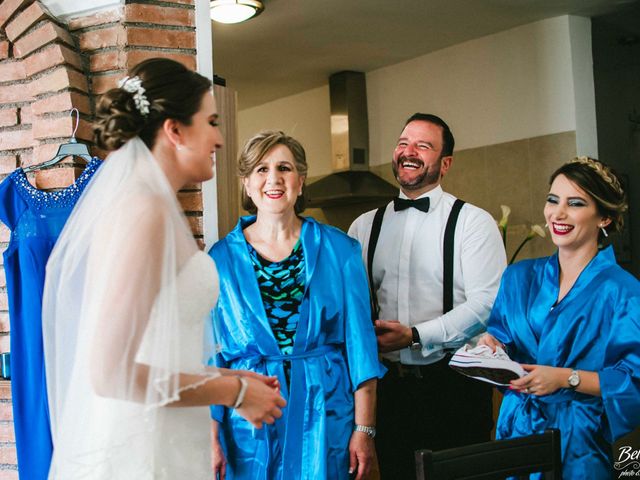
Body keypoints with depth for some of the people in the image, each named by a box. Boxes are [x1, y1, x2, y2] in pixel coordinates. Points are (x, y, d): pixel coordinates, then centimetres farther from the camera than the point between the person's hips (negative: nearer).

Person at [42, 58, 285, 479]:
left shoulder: (143, 203, 9)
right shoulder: (146, 210, -17)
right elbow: (111, 372, -22)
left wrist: (225, 378, 12)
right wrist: (234, 391, -12)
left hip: (161, 445, 9)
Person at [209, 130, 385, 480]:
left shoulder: (339, 249, -1)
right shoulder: (221, 258, 0)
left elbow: (360, 342, -2)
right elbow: (209, 354, 1)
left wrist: (364, 428, -5)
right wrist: (211, 438, -4)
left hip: (325, 418, 0)